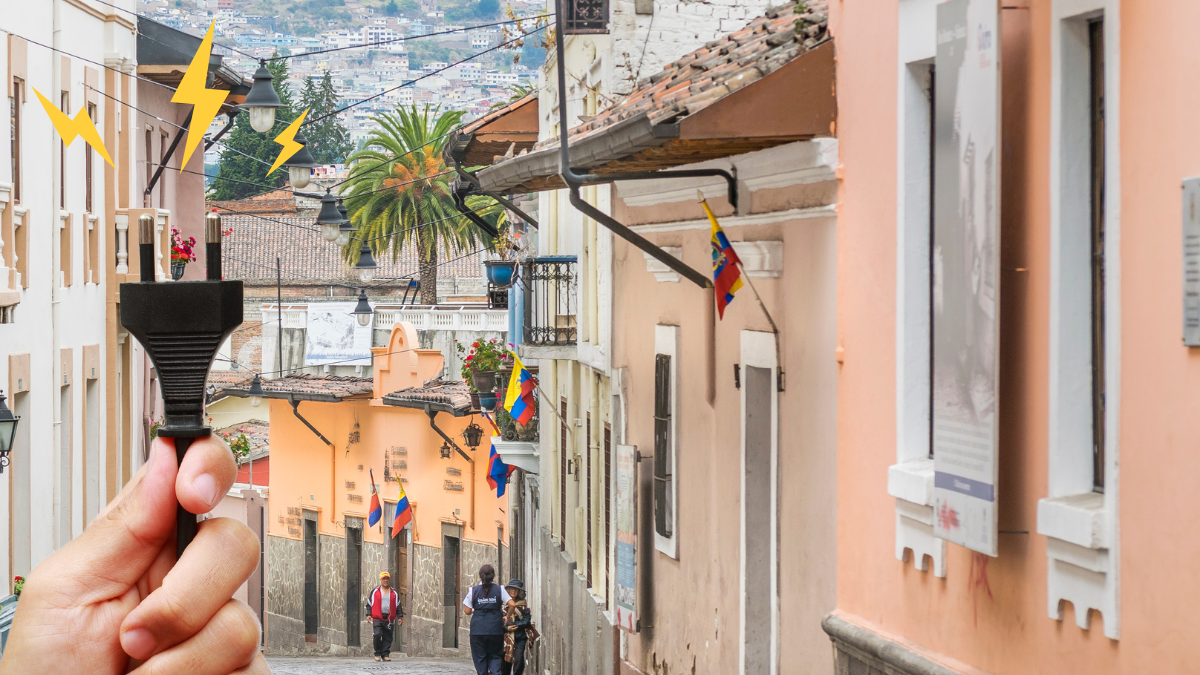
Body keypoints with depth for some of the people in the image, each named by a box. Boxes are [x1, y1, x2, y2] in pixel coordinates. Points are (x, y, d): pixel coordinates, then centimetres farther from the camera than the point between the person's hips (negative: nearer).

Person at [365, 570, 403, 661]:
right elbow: (369, 604, 9)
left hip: (388, 619, 3)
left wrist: (400, 617, 9)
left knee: (387, 638, 2)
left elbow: (398, 605, 16)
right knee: (378, 635, -15)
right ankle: (377, 653, -2)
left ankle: (385, 654, 9)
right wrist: (369, 614, -1)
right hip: (377, 618, -2)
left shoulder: (394, 593, 13)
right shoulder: (375, 592, 7)